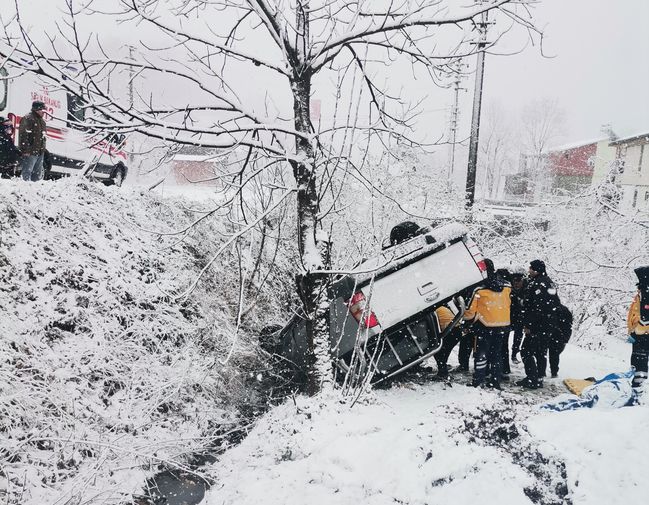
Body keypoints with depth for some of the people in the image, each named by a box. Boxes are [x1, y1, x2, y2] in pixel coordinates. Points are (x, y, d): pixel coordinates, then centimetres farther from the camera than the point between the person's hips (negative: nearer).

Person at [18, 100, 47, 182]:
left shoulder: (42, 121, 18)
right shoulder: (28, 119, -11)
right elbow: (23, 135, -18)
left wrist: (43, 149, 19)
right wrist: (26, 150, -22)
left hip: (40, 153, 9)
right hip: (30, 152, -9)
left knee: (38, 173, 14)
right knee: (27, 172, -7)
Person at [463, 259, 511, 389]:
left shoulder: (479, 289, -14)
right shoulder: (506, 286, 2)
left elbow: (471, 311, -10)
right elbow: (509, 304, 13)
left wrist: (464, 316, 10)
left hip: (485, 326, -5)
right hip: (503, 325, 5)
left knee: (481, 353, 4)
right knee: (496, 353, 15)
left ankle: (478, 381, 1)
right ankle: (495, 381, 18)